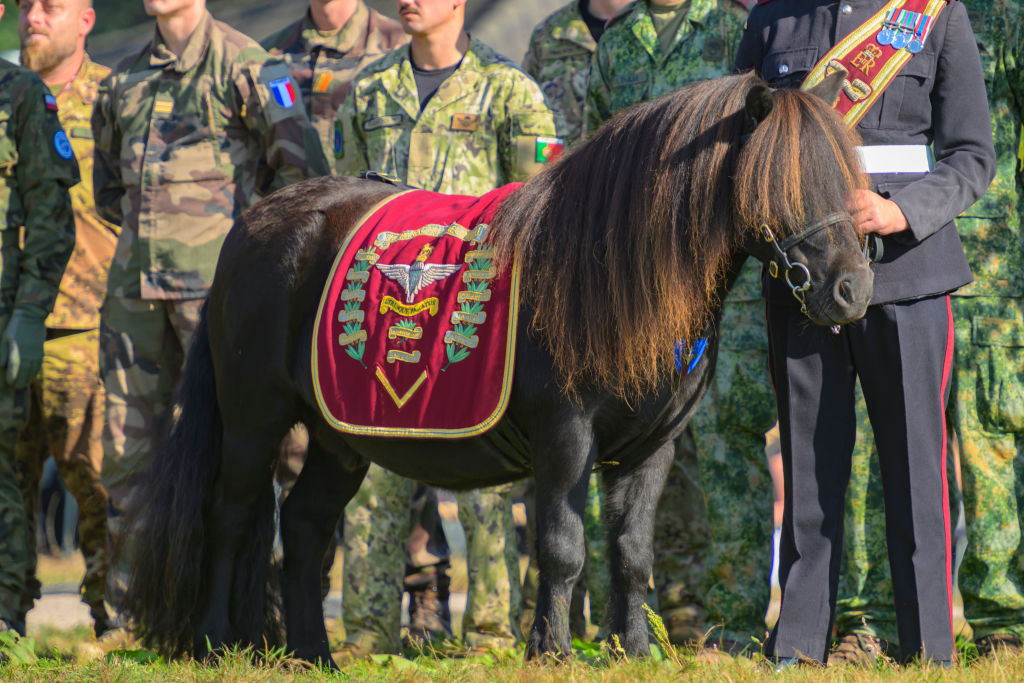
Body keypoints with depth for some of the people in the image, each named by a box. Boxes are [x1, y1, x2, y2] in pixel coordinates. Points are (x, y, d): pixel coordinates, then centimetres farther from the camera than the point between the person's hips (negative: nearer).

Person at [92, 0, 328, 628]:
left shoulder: (245, 66, -6)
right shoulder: (126, 80, 14)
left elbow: (305, 172, -8)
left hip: (214, 284, -7)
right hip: (136, 286, 7)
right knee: (128, 444, 7)